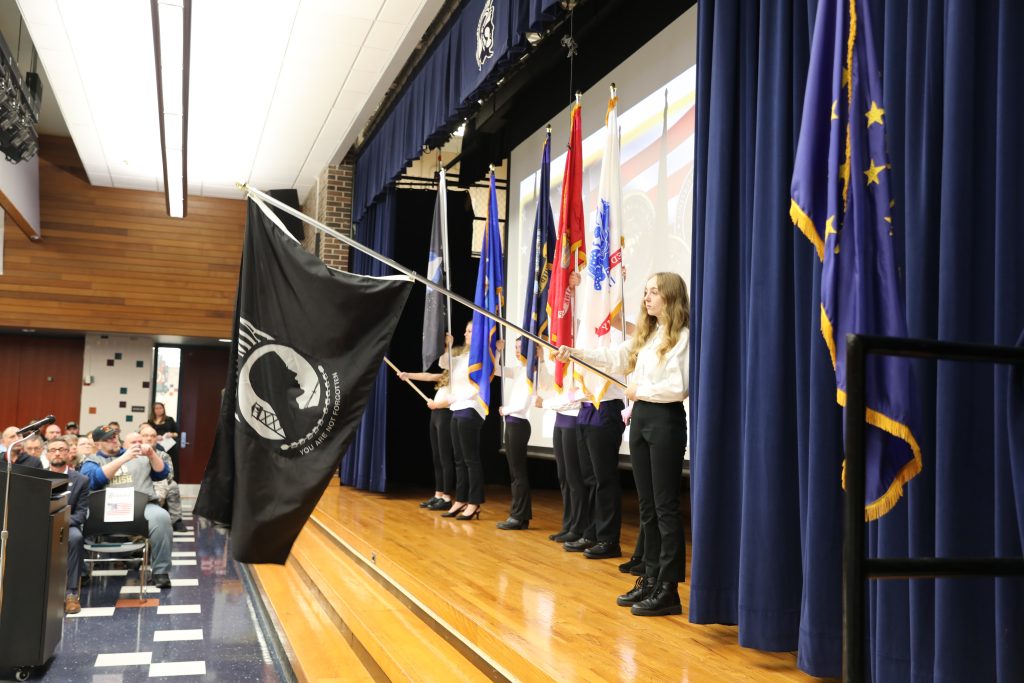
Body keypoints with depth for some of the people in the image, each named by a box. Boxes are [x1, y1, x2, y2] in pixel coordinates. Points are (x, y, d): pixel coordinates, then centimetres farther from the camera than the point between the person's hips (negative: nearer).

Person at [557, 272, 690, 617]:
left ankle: (668, 590, 2)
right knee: (647, 505, 12)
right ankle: (650, 579, 21)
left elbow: (679, 387, -22)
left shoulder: (683, 337, -12)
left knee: (665, 506, -4)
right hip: (640, 418, 9)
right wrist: (576, 353, 9)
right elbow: (614, 357, 19)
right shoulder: (646, 335, 15)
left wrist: (639, 390, -11)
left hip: (666, 421, -9)